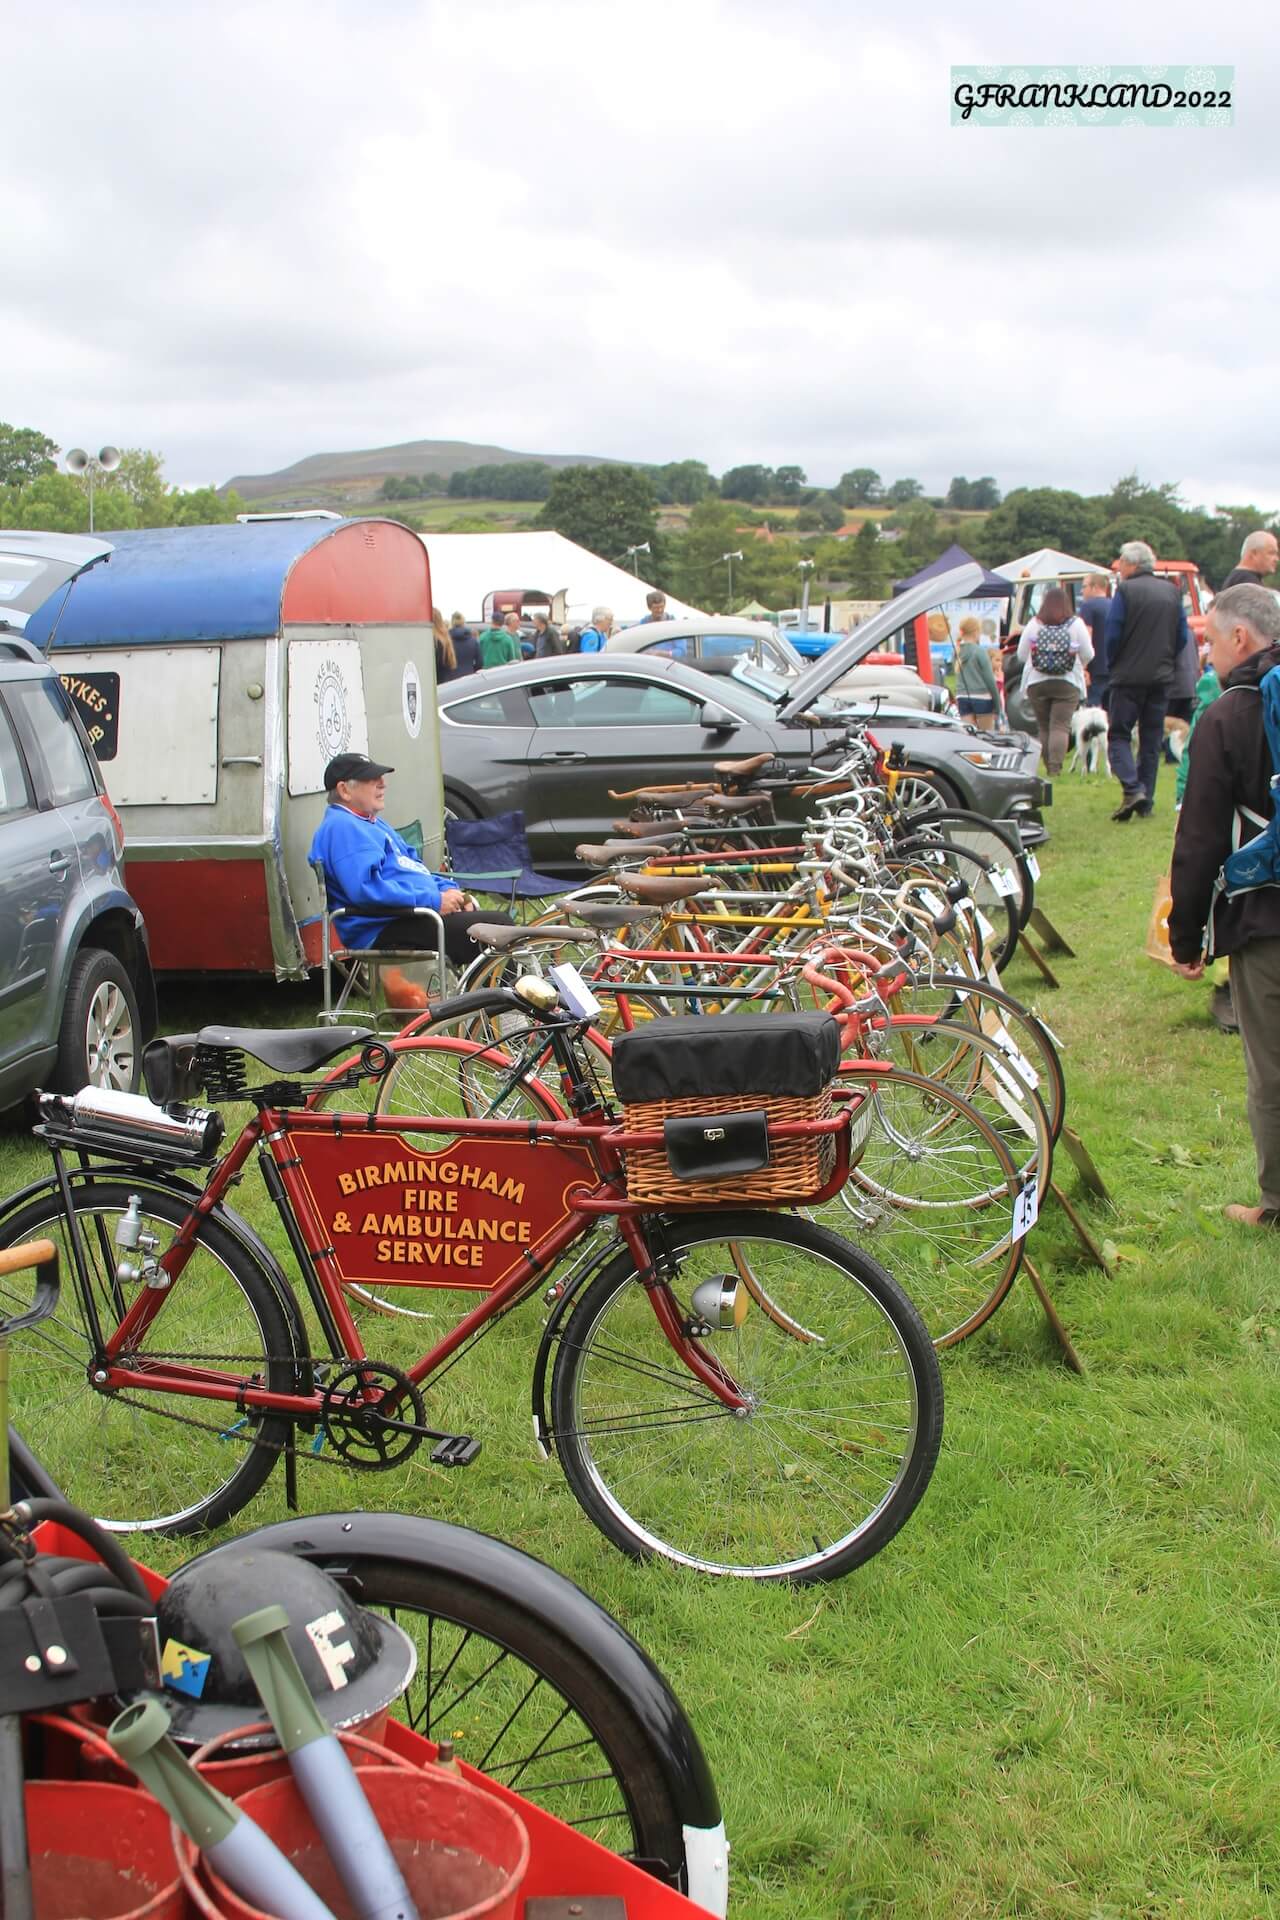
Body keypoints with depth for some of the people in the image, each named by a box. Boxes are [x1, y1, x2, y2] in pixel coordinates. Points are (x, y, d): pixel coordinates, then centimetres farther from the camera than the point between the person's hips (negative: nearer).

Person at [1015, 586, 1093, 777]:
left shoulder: (1033, 624, 0)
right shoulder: (1076, 624, -3)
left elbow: (1021, 655, 5)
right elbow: (1088, 656, 1)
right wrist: (1078, 664, 23)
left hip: (1037, 683, 2)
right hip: (1067, 683, -1)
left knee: (1043, 727, 11)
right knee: (1060, 727, -5)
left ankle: (1049, 767, 13)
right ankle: (1055, 768, -18)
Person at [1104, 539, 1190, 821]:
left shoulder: (1125, 591, -10)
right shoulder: (1172, 591, 8)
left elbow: (1113, 634, -11)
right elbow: (1183, 637, 9)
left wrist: (1111, 665, 4)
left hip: (1129, 675, -5)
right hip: (1162, 676, 5)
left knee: (1119, 735, 1)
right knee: (1152, 739, 10)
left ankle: (1132, 788, -18)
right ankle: (1146, 801, 11)